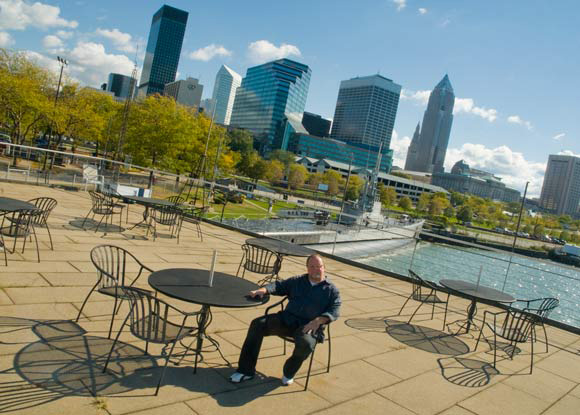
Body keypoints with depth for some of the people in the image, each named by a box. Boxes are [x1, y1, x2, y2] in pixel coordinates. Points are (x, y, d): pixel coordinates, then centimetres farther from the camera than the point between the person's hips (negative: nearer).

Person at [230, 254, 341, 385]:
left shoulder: (331, 290, 8)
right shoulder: (297, 281, 20)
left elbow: (334, 311, -4)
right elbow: (279, 286, 15)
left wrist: (319, 320, -22)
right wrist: (263, 290, -7)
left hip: (308, 326, -3)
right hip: (286, 319, 4)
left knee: (306, 344, -36)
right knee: (258, 324, -17)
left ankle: (288, 373, -4)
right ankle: (246, 370, -13)